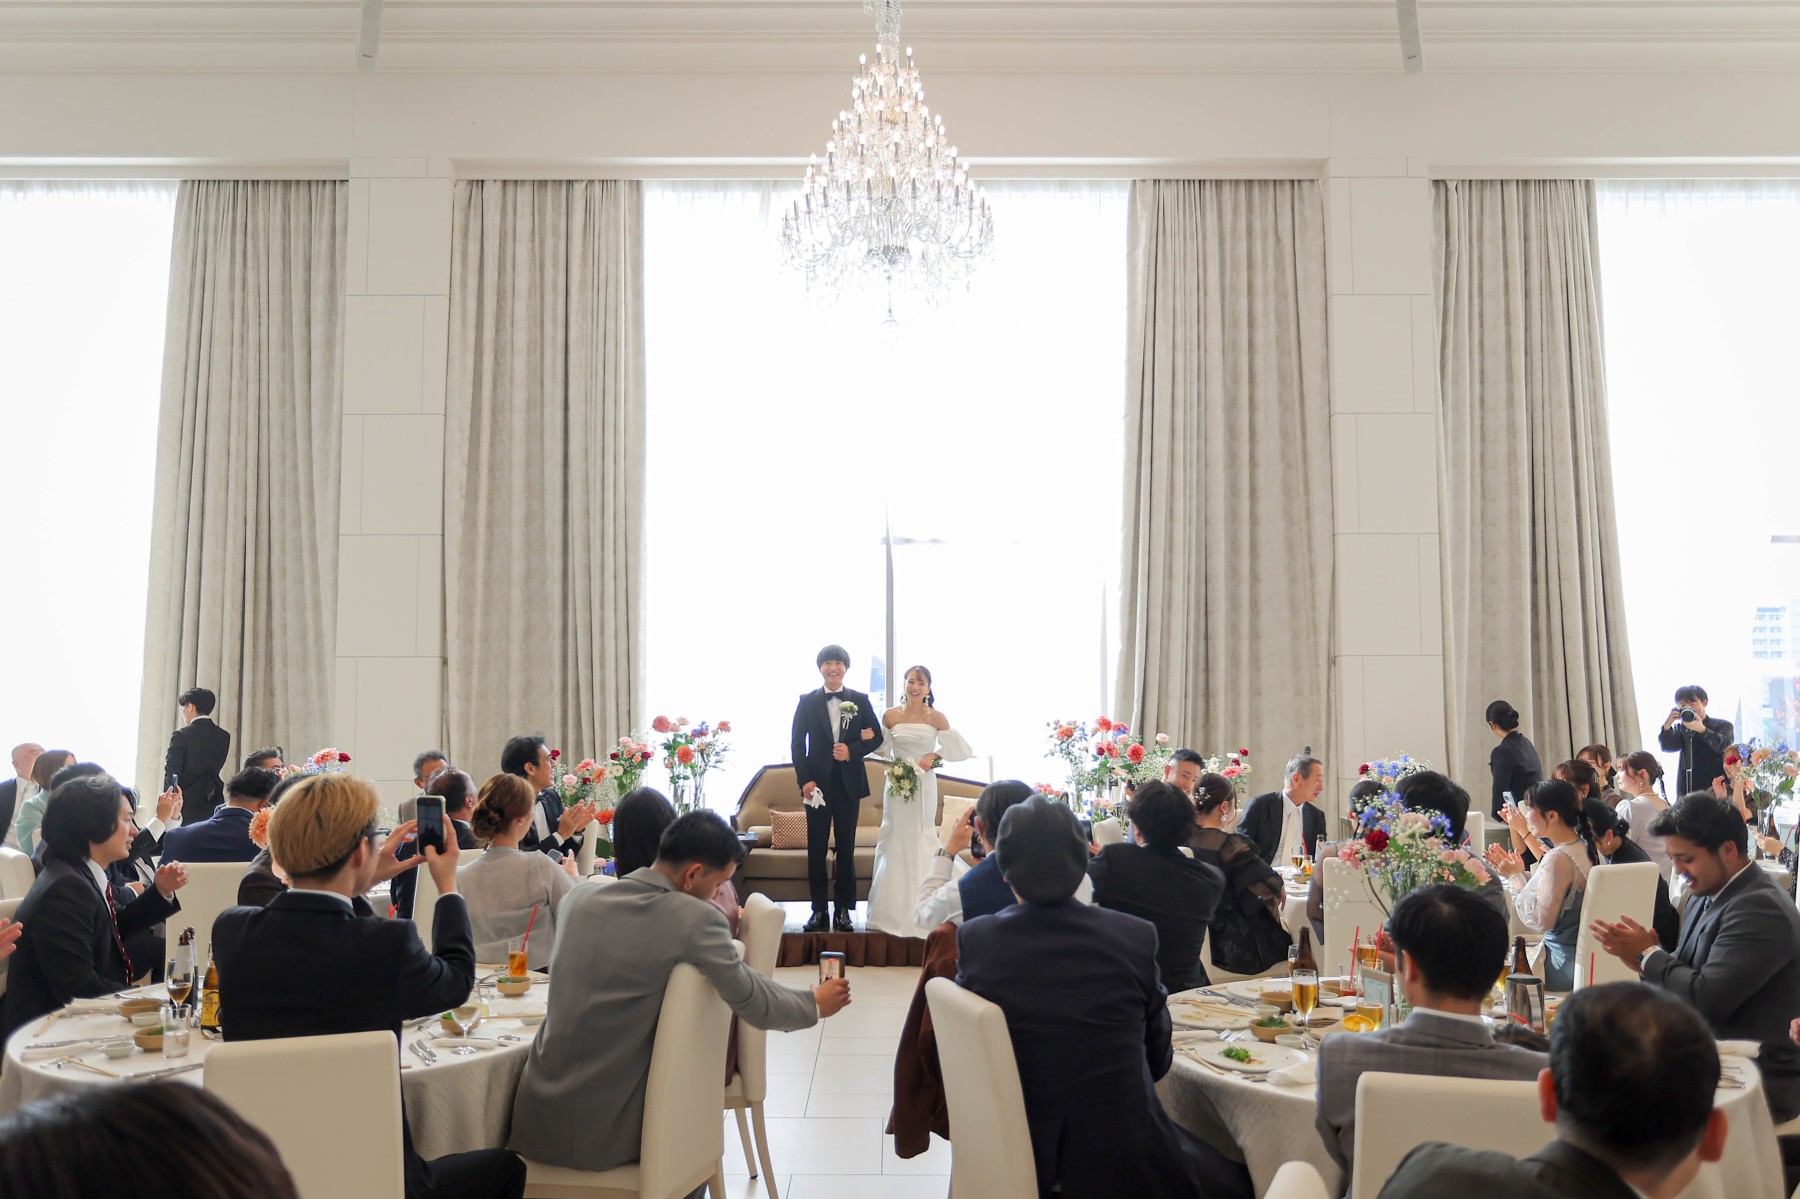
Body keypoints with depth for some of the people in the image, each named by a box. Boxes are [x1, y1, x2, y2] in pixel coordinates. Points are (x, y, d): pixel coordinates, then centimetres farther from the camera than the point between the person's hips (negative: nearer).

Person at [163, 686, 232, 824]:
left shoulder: (181, 735, -7)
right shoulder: (224, 736, 6)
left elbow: (171, 774, -7)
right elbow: (214, 769, 10)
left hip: (187, 806, -4)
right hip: (213, 806, 4)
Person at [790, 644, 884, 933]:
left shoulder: (860, 700, 4)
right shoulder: (807, 701, 3)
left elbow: (877, 736, 5)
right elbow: (797, 742, 2)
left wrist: (852, 751, -13)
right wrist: (804, 779, -7)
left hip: (849, 783, 0)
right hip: (818, 783, 0)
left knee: (846, 848, 6)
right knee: (816, 849, 4)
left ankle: (843, 911, 13)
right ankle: (819, 910, 12)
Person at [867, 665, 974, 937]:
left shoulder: (937, 718, -2)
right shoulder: (890, 716, 2)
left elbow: (959, 749, 1)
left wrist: (934, 756, -12)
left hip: (924, 785, -1)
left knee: (921, 839, 2)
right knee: (895, 838, 5)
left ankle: (919, 912, 10)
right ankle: (891, 910, 14)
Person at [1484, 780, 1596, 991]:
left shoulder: (1559, 859, -24)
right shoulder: (1586, 846, 5)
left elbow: (1540, 921, -21)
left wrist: (1516, 877, -10)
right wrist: (1517, 873, 8)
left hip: (1565, 966, -9)